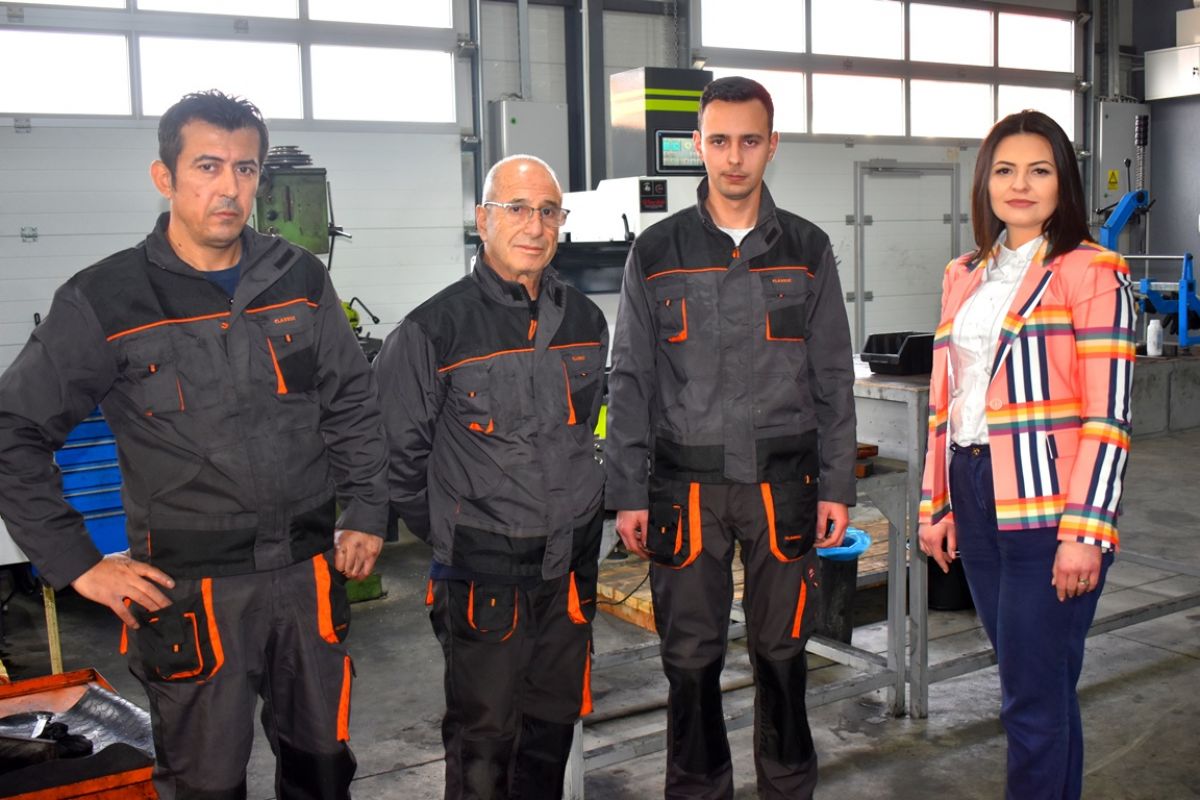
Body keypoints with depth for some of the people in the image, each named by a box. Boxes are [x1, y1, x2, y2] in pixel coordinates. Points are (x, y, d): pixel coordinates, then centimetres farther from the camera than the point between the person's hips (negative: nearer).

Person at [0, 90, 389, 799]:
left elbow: (354, 403, 12)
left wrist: (367, 515, 7)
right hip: (192, 590, -3)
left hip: (309, 574, 3)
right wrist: (78, 564, -5)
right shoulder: (104, 301, -7)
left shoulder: (301, 280, 3)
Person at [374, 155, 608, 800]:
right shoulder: (436, 328, -12)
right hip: (482, 571, -5)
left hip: (572, 563, 5)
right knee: (483, 735, 6)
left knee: (555, 722, 19)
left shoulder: (585, 321, 6)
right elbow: (402, 450, -5)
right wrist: (442, 534, 0)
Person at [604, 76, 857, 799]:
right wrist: (628, 493, -2)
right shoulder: (658, 252, 3)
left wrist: (837, 486, 1)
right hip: (687, 482, 0)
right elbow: (631, 382, 3)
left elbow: (834, 379, 7)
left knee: (782, 650, 10)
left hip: (783, 480, 1)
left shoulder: (807, 250, 6)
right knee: (691, 656, 7)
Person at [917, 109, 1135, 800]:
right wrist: (936, 505, 14)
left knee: (1034, 698, -2)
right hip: (975, 502, 6)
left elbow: (1108, 417, -10)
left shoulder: (1092, 272, -5)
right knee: (1038, 686, 15)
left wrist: (1086, 533, -16)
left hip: (1047, 509, -6)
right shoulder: (964, 276, 14)